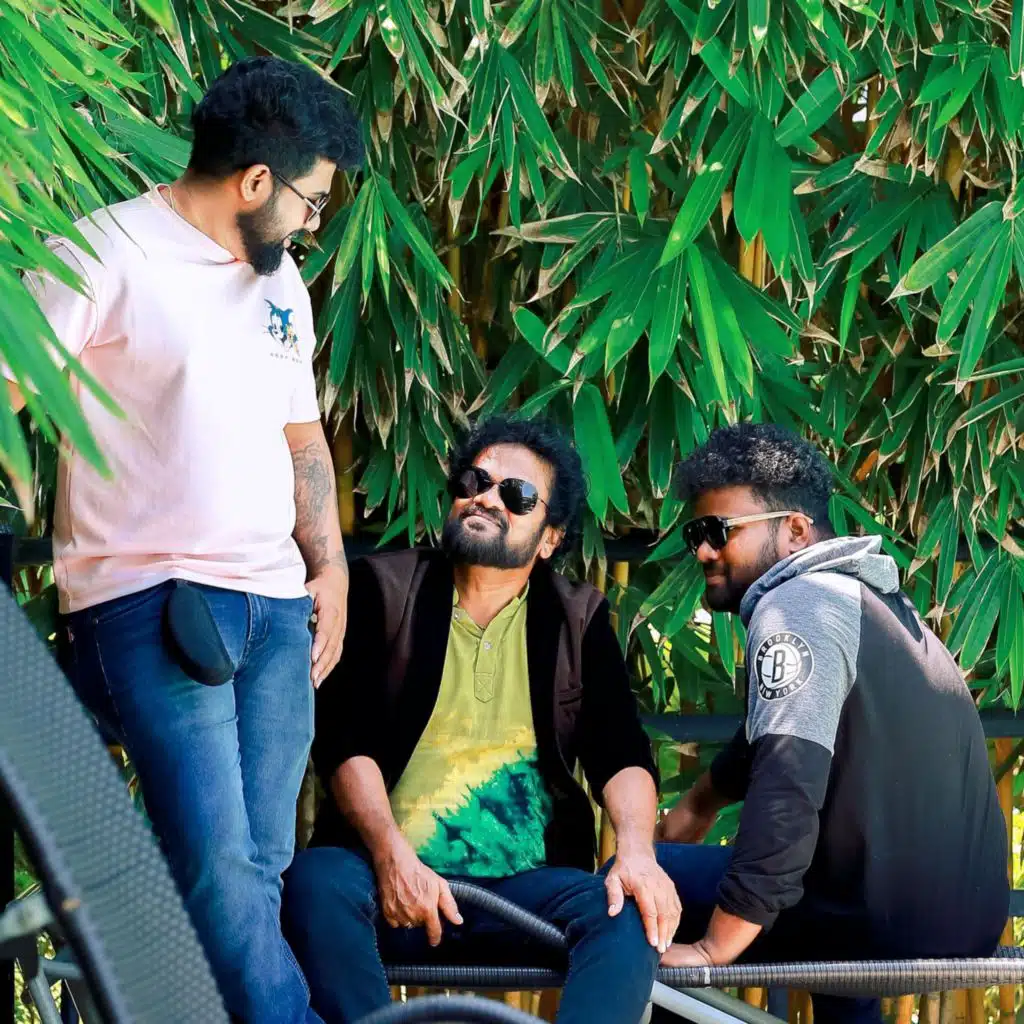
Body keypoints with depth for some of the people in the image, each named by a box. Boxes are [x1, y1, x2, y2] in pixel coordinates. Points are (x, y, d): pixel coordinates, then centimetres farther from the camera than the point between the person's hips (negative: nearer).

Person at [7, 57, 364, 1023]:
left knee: (260, 872, 3)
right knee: (219, 866, -15)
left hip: (275, 606, 7)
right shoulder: (106, 255, -5)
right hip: (151, 604, -7)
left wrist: (330, 564, 17)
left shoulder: (281, 281, 19)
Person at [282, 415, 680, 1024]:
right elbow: (344, 738, -2)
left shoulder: (579, 620, 13)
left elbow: (620, 753, 3)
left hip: (523, 884, 1)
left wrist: (636, 850, -19)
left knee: (631, 913, -28)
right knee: (317, 880, -33)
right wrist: (391, 854, -19)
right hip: (393, 878, -1)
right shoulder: (387, 589, 8)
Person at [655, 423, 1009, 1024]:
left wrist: (713, 949, -25)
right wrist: (699, 804, 41)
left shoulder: (798, 604, -15)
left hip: (890, 924, -10)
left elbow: (784, 789, -26)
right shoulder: (866, 595, 16)